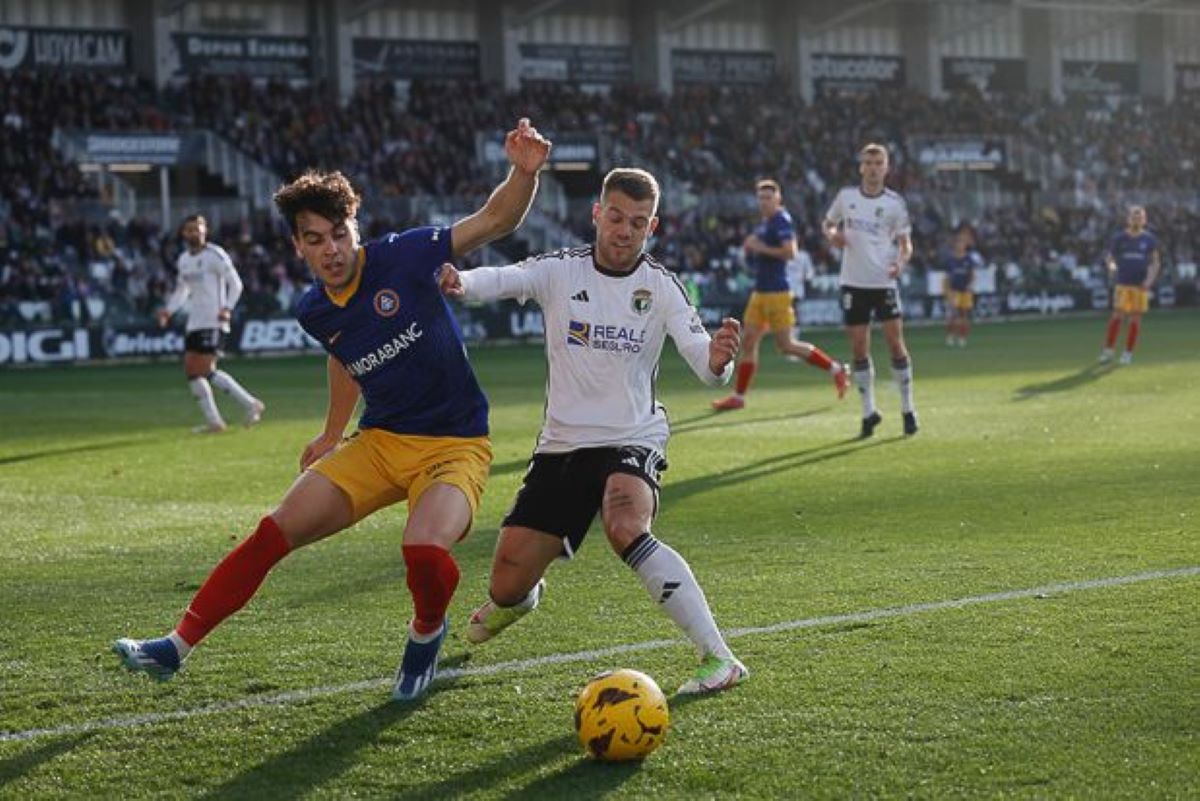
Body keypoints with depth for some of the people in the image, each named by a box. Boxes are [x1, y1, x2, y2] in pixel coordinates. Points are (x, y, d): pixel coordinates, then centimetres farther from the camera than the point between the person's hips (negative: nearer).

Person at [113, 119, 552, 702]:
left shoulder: (402, 257, -15)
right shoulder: (314, 313, 1)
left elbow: (496, 221, -17)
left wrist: (523, 173, -35)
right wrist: (333, 435, 33)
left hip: (455, 445, -5)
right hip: (379, 441, 5)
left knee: (426, 550, -32)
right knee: (276, 531, -6)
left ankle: (426, 632, 3)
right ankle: (177, 647, 6)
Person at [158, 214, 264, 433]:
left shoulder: (215, 255, -8)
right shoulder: (183, 260, 14)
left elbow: (235, 283, -8)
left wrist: (227, 308, -20)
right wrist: (168, 310, 9)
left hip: (213, 322, -8)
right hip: (194, 323, 8)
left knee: (206, 370, -14)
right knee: (191, 372, 2)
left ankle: (251, 404, -4)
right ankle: (213, 421, 7)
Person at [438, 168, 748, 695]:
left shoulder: (660, 287, -6)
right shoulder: (561, 271, -4)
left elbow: (703, 363, -16)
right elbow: (501, 279, -22)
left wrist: (718, 358, -41)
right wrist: (460, 282, -45)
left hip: (631, 441, -2)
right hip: (560, 446, 3)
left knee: (625, 529, -35)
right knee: (507, 586, 3)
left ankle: (718, 657, -31)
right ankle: (522, 597, 45)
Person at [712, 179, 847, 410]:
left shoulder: (781, 221, -11)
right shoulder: (763, 223, 16)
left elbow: (790, 252, -24)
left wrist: (761, 248, -20)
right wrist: (750, 249, 8)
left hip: (777, 292, -9)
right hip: (760, 291, 9)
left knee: (785, 345, -4)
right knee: (748, 343, 5)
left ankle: (835, 369, 8)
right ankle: (738, 396, 8)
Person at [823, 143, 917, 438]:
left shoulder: (894, 203, -2)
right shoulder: (846, 196, 4)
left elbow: (905, 242, 0)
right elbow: (828, 223, 18)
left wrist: (900, 262, -21)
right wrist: (832, 234, -6)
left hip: (884, 282, -2)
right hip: (853, 282, 2)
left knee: (896, 343, -7)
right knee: (859, 350, 3)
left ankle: (907, 408, 5)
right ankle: (869, 411, 15)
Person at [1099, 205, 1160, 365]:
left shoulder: (1150, 239, 4)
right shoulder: (1119, 238, 3)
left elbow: (1155, 262, 7)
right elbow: (1110, 257, 9)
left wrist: (1150, 279, -9)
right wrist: (1111, 266, -14)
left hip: (1141, 286, 1)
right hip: (1123, 284, -1)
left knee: (1135, 319, 1)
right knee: (1117, 317, -9)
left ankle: (1128, 353, 11)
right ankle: (1108, 351, 1)